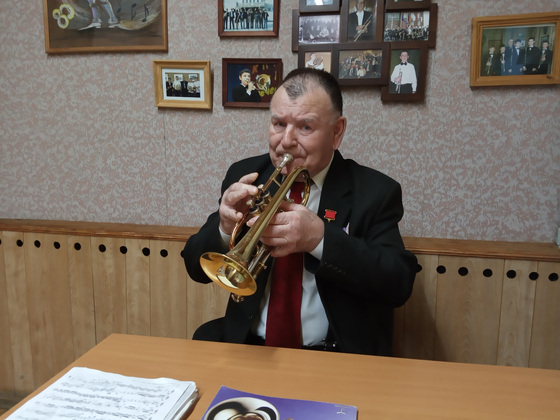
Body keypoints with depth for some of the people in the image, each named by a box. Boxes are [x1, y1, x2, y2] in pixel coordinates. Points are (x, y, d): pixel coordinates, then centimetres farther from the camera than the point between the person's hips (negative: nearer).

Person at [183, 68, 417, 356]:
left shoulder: (375, 191, -4)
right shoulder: (244, 176, 2)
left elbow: (399, 284, -14)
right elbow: (197, 269, 3)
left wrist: (320, 238, -26)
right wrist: (225, 229, -20)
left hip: (338, 357, -2)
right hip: (247, 346, 3)